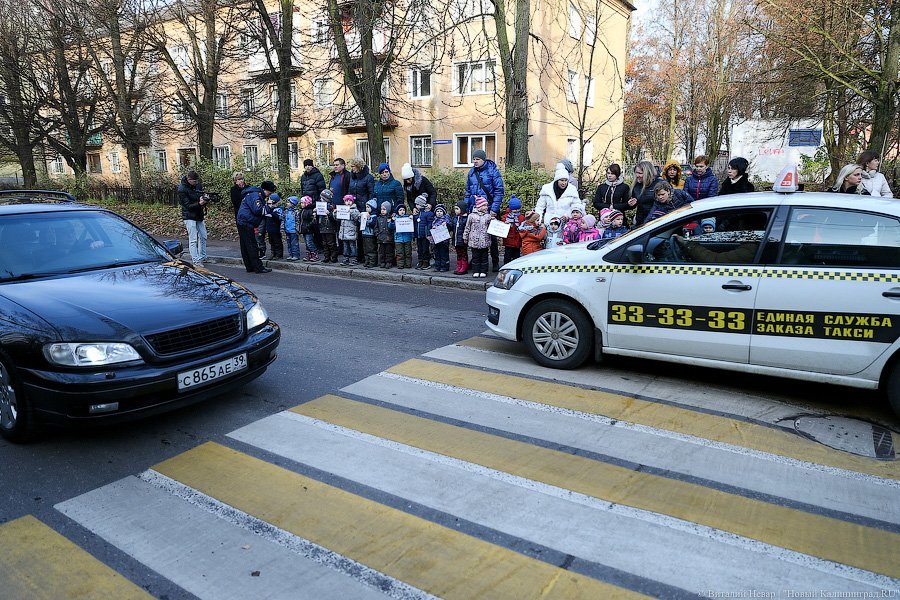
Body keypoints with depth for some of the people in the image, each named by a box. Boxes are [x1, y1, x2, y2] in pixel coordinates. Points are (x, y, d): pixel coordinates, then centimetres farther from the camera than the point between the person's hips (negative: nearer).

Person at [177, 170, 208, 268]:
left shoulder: (198, 184, -1)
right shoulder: (182, 190, -20)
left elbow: (201, 193, 14)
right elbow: (188, 206, -20)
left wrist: (205, 197, -11)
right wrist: (199, 203, -36)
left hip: (199, 215, 7)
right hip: (189, 216, -7)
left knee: (203, 237, 15)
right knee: (193, 240, -8)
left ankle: (202, 258, 28)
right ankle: (196, 261, -8)